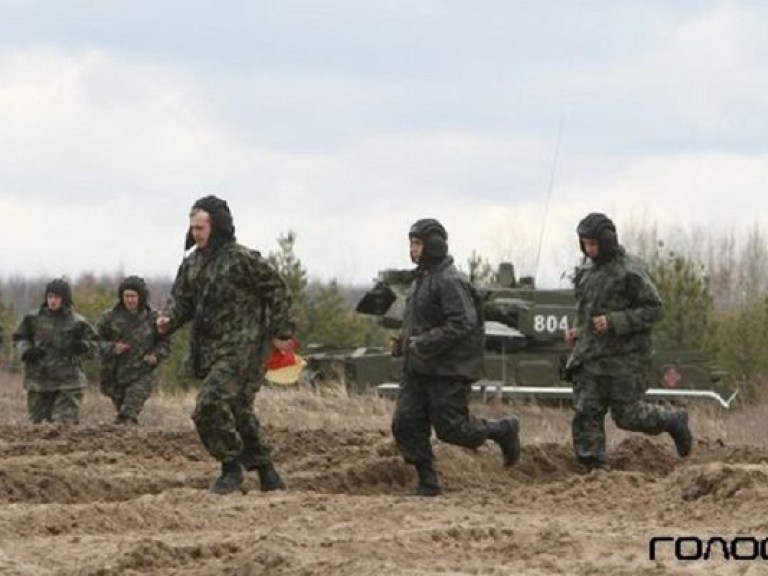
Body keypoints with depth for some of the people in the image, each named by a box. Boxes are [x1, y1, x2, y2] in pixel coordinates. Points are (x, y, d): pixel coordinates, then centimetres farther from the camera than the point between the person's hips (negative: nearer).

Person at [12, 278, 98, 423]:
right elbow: (19, 338, 13)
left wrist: (82, 346, -19)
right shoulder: (34, 319, 3)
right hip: (38, 380, 2)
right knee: (38, 421, 9)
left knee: (66, 423, -9)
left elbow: (94, 345, 3)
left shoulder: (77, 323, -1)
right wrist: (25, 350, -9)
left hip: (67, 383, -2)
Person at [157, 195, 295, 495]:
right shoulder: (191, 264, 11)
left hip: (242, 349, -8)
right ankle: (267, 474, 26)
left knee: (210, 405, -20)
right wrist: (169, 319, -5)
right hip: (210, 351, 8)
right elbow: (182, 299, 16)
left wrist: (281, 332, -8)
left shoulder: (242, 259, -12)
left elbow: (277, 292, -7)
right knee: (238, 411, 15)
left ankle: (231, 468, -8)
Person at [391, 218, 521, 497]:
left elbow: (463, 324, -24)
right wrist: (403, 341, 11)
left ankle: (503, 430, 19)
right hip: (418, 368, 9)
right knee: (406, 423, -1)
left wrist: (425, 343, -24)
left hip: (449, 371, -9)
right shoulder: (421, 278, 16)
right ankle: (427, 482, 5)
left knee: (451, 428, -5)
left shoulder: (450, 282, -16)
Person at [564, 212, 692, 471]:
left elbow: (654, 310, -13)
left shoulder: (631, 271, -12)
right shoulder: (587, 269, 12)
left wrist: (614, 322, -21)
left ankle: (673, 421, 23)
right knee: (586, 414, -3)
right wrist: (578, 331, 10)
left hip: (625, 358, -7)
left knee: (626, 415, -2)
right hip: (590, 357, 7)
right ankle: (594, 469, 0)